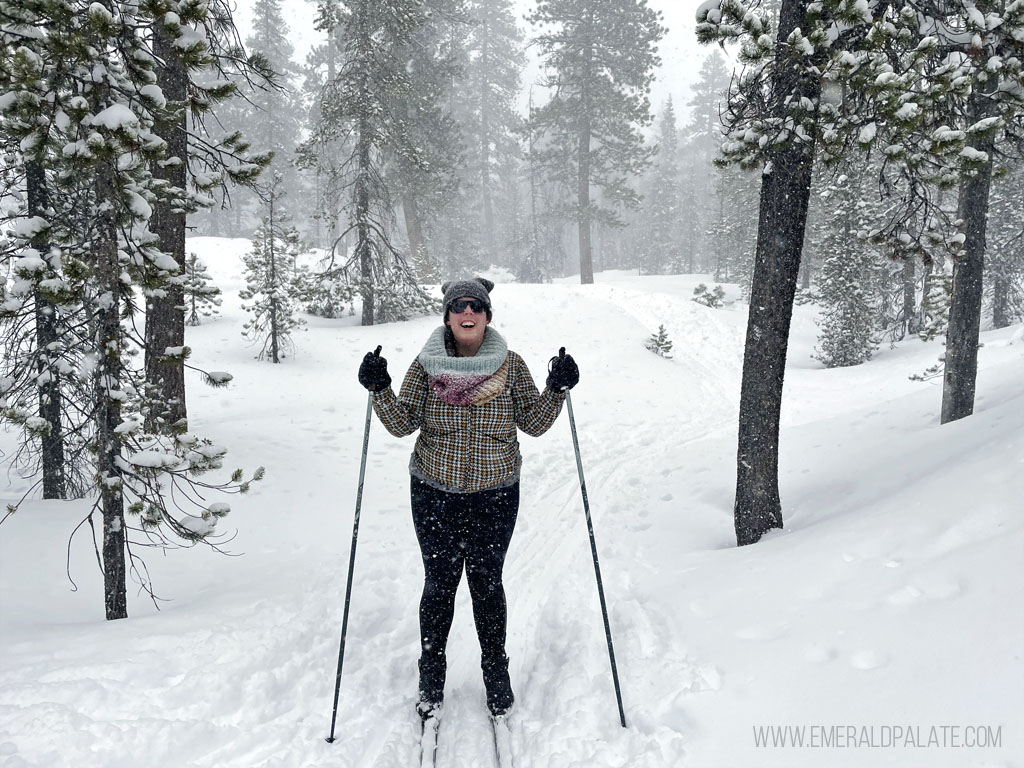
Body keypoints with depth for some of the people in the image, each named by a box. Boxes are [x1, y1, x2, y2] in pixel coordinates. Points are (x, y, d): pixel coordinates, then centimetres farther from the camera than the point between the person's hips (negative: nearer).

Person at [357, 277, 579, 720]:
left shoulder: (510, 365, -2)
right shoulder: (426, 366, -2)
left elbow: (533, 423, 1)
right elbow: (402, 423, -2)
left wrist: (557, 390, -14)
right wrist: (380, 390, -17)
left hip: (494, 496, 0)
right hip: (434, 496, 0)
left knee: (486, 584, 9)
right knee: (439, 584, 10)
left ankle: (495, 670, 31)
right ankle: (431, 675, 30)